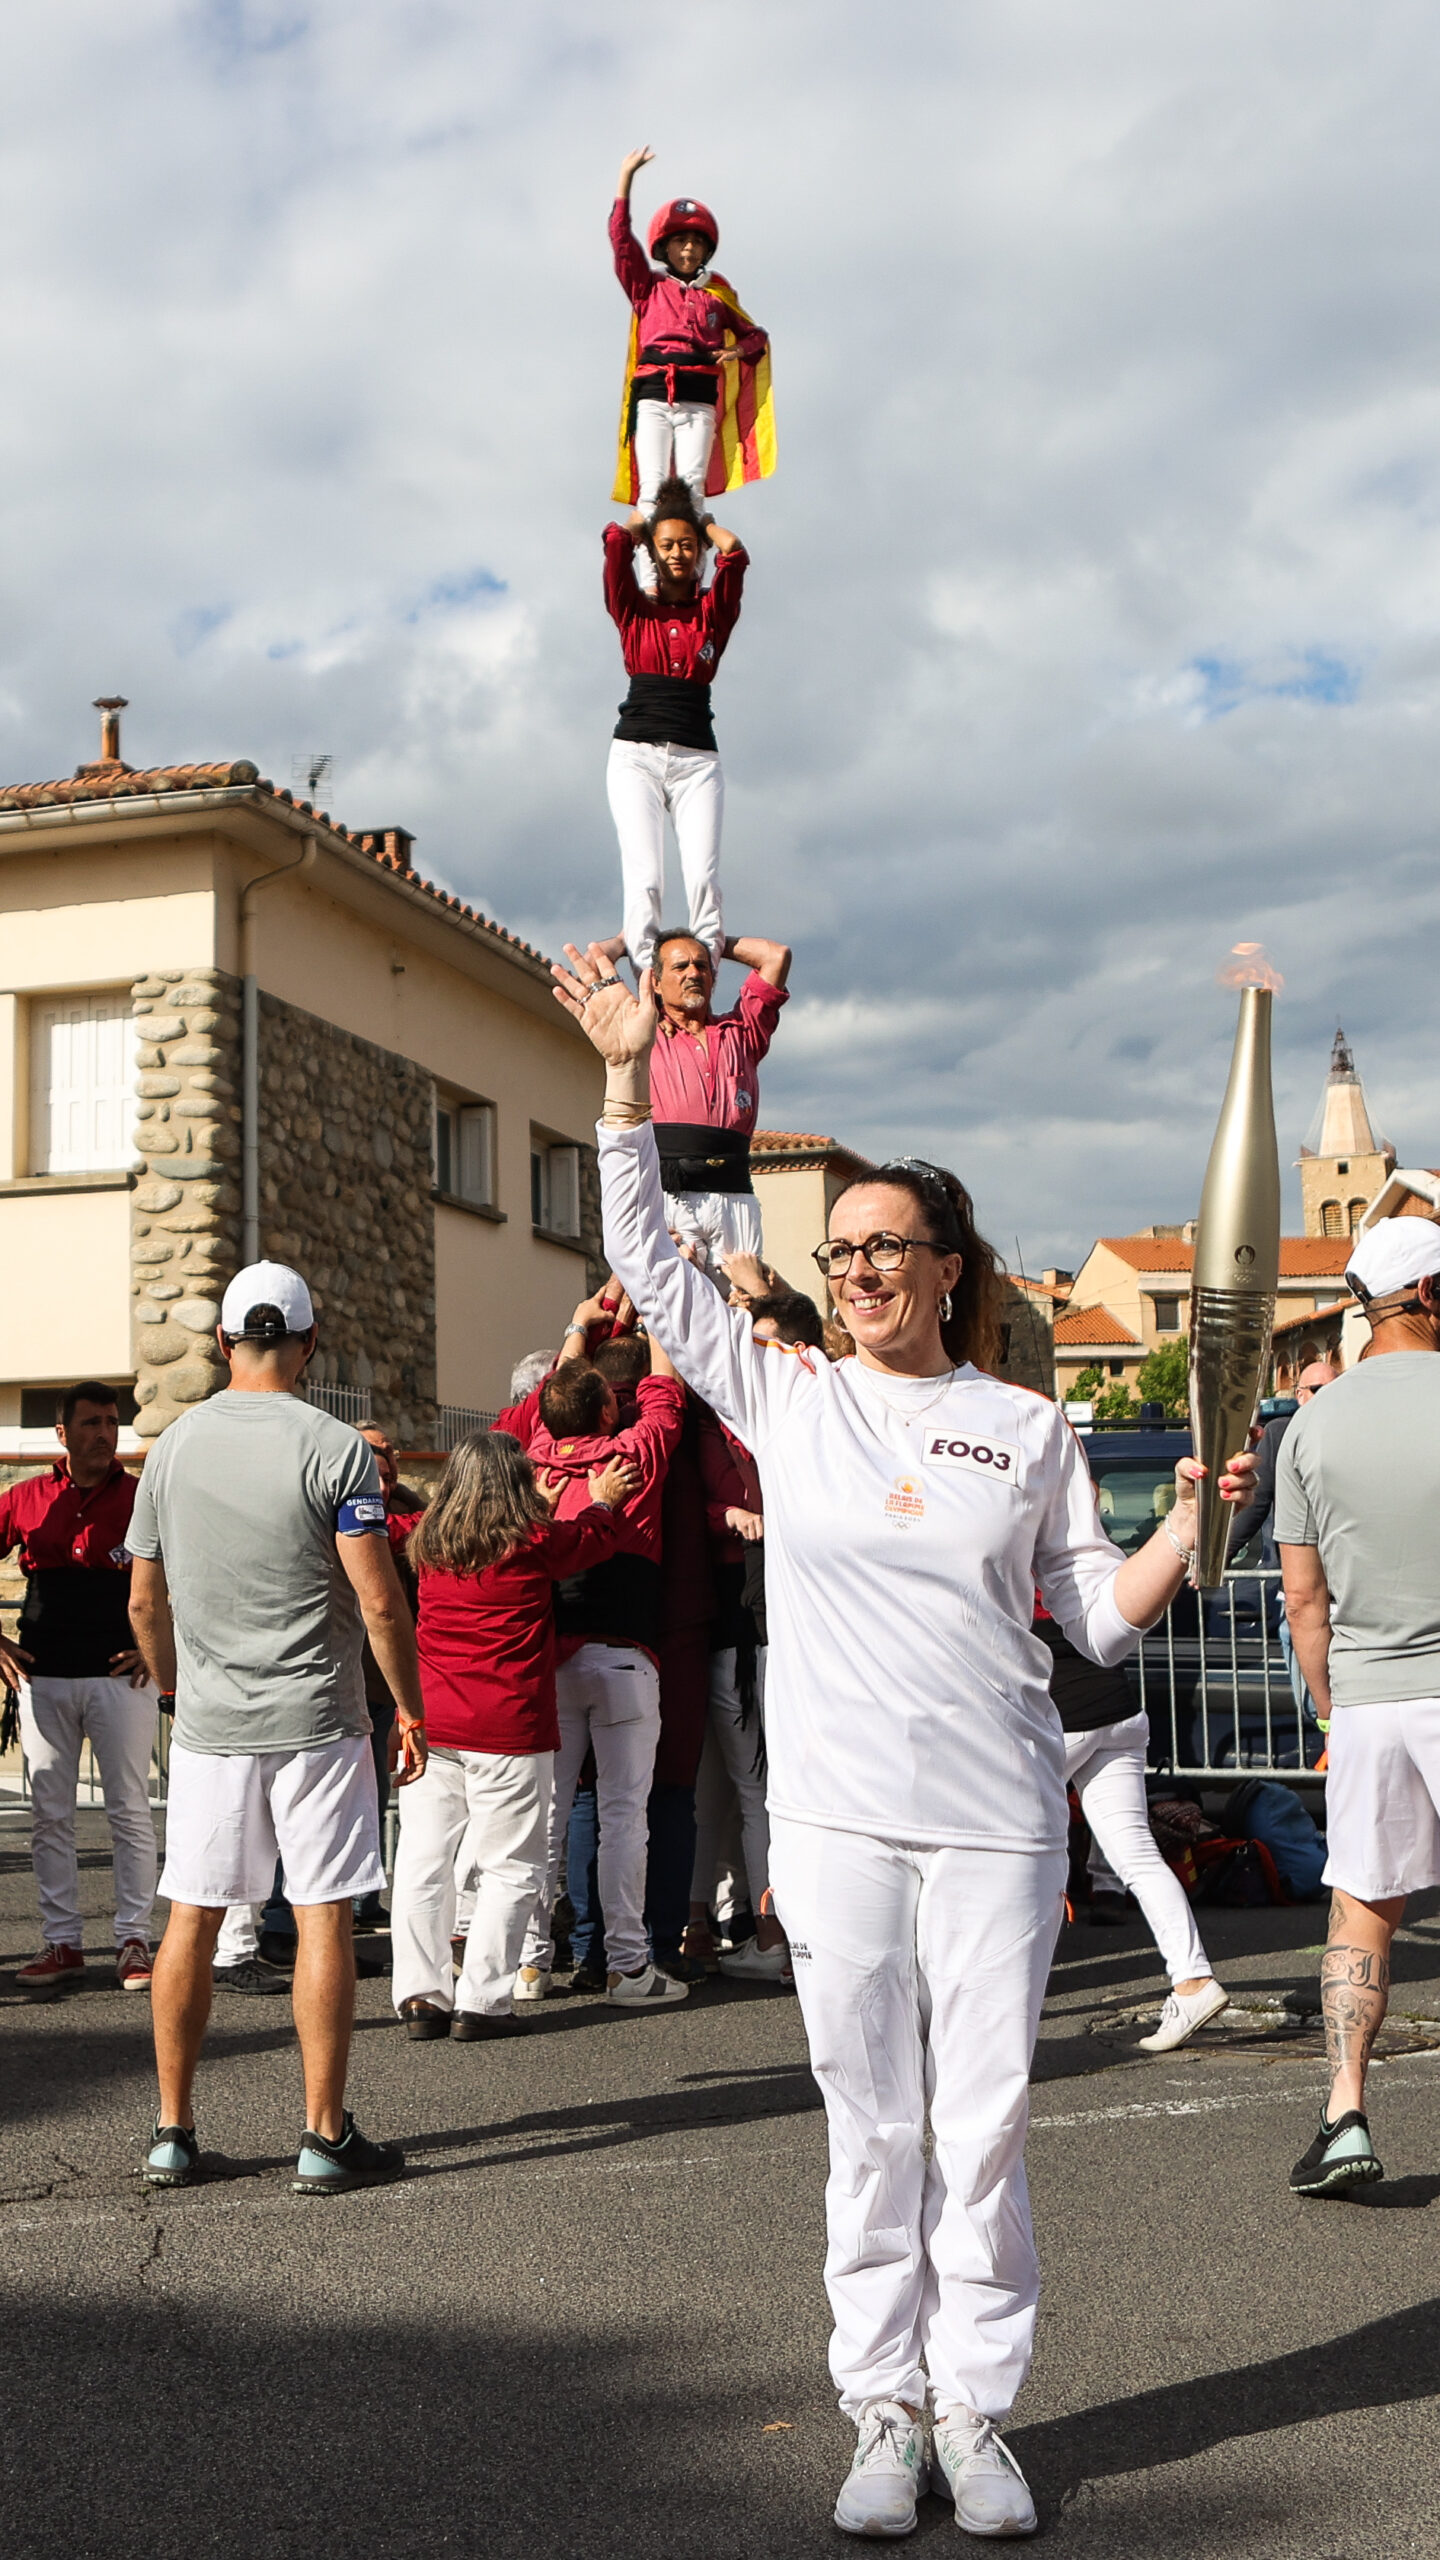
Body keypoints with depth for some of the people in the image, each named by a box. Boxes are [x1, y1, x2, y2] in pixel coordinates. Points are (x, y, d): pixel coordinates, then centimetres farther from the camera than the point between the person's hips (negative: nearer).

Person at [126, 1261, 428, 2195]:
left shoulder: (174, 1446, 4)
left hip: (207, 1724, 4)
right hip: (314, 1721, -4)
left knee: (193, 1918, 11)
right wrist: (410, 1709, -1)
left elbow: (145, 1603, 10)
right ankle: (327, 2136, 6)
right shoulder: (333, 1446, -10)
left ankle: (173, 2133, 18)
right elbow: (381, 1604, -13)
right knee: (324, 1917, 2)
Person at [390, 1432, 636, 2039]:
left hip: (428, 1725, 5)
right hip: (507, 1731, -5)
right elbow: (596, 1540, 12)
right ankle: (481, 2000, 1)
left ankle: (420, 1995, 8)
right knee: (511, 1869, 3)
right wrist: (602, 1501, 33)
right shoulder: (533, 1542, -6)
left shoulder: (427, 1542, 7)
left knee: (423, 1859, 7)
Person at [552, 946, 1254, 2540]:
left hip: (997, 1820, 0)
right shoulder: (787, 1400, 5)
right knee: (871, 2129, 8)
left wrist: (1192, 1520, -6)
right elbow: (648, 1261, 3)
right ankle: (883, 2416, 21)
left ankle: (975, 2414, 20)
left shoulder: (1029, 1430, 5)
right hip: (836, 1817, 0)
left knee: (984, 2126, 6)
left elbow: (1100, 1619, 9)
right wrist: (629, 1078, -1)